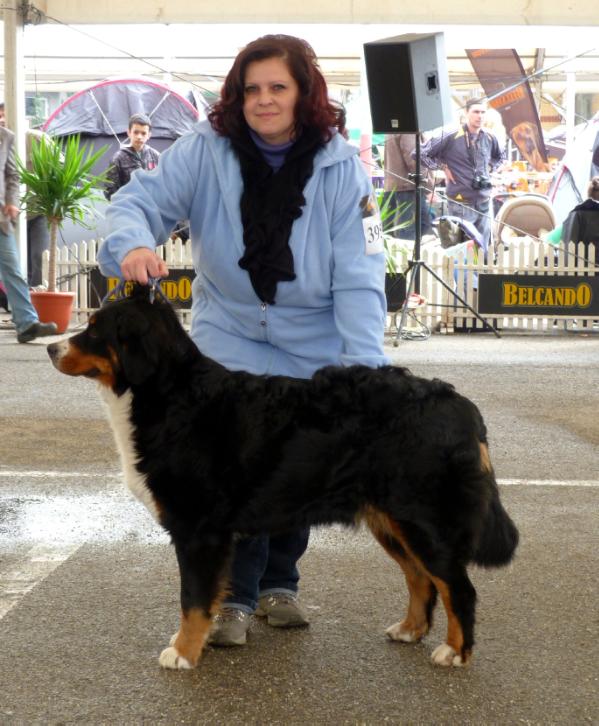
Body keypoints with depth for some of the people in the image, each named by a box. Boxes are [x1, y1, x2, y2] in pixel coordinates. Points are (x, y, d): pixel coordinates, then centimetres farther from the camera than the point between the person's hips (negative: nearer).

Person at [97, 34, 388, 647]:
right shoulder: (205, 149, -13)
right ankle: (234, 596, 5)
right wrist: (131, 245, -44)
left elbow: (358, 275, -18)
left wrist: (365, 364, -27)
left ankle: (278, 583, 31)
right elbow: (142, 200, -20)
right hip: (229, 337, -1)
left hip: (313, 348, 1)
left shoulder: (340, 166, -14)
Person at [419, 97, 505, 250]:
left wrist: (489, 168, 13)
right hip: (461, 203, -5)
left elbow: (500, 157, 29)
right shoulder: (451, 138, -10)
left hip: (484, 203, 5)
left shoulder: (489, 139, 7)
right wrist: (443, 167, -5)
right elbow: (423, 154, -6)